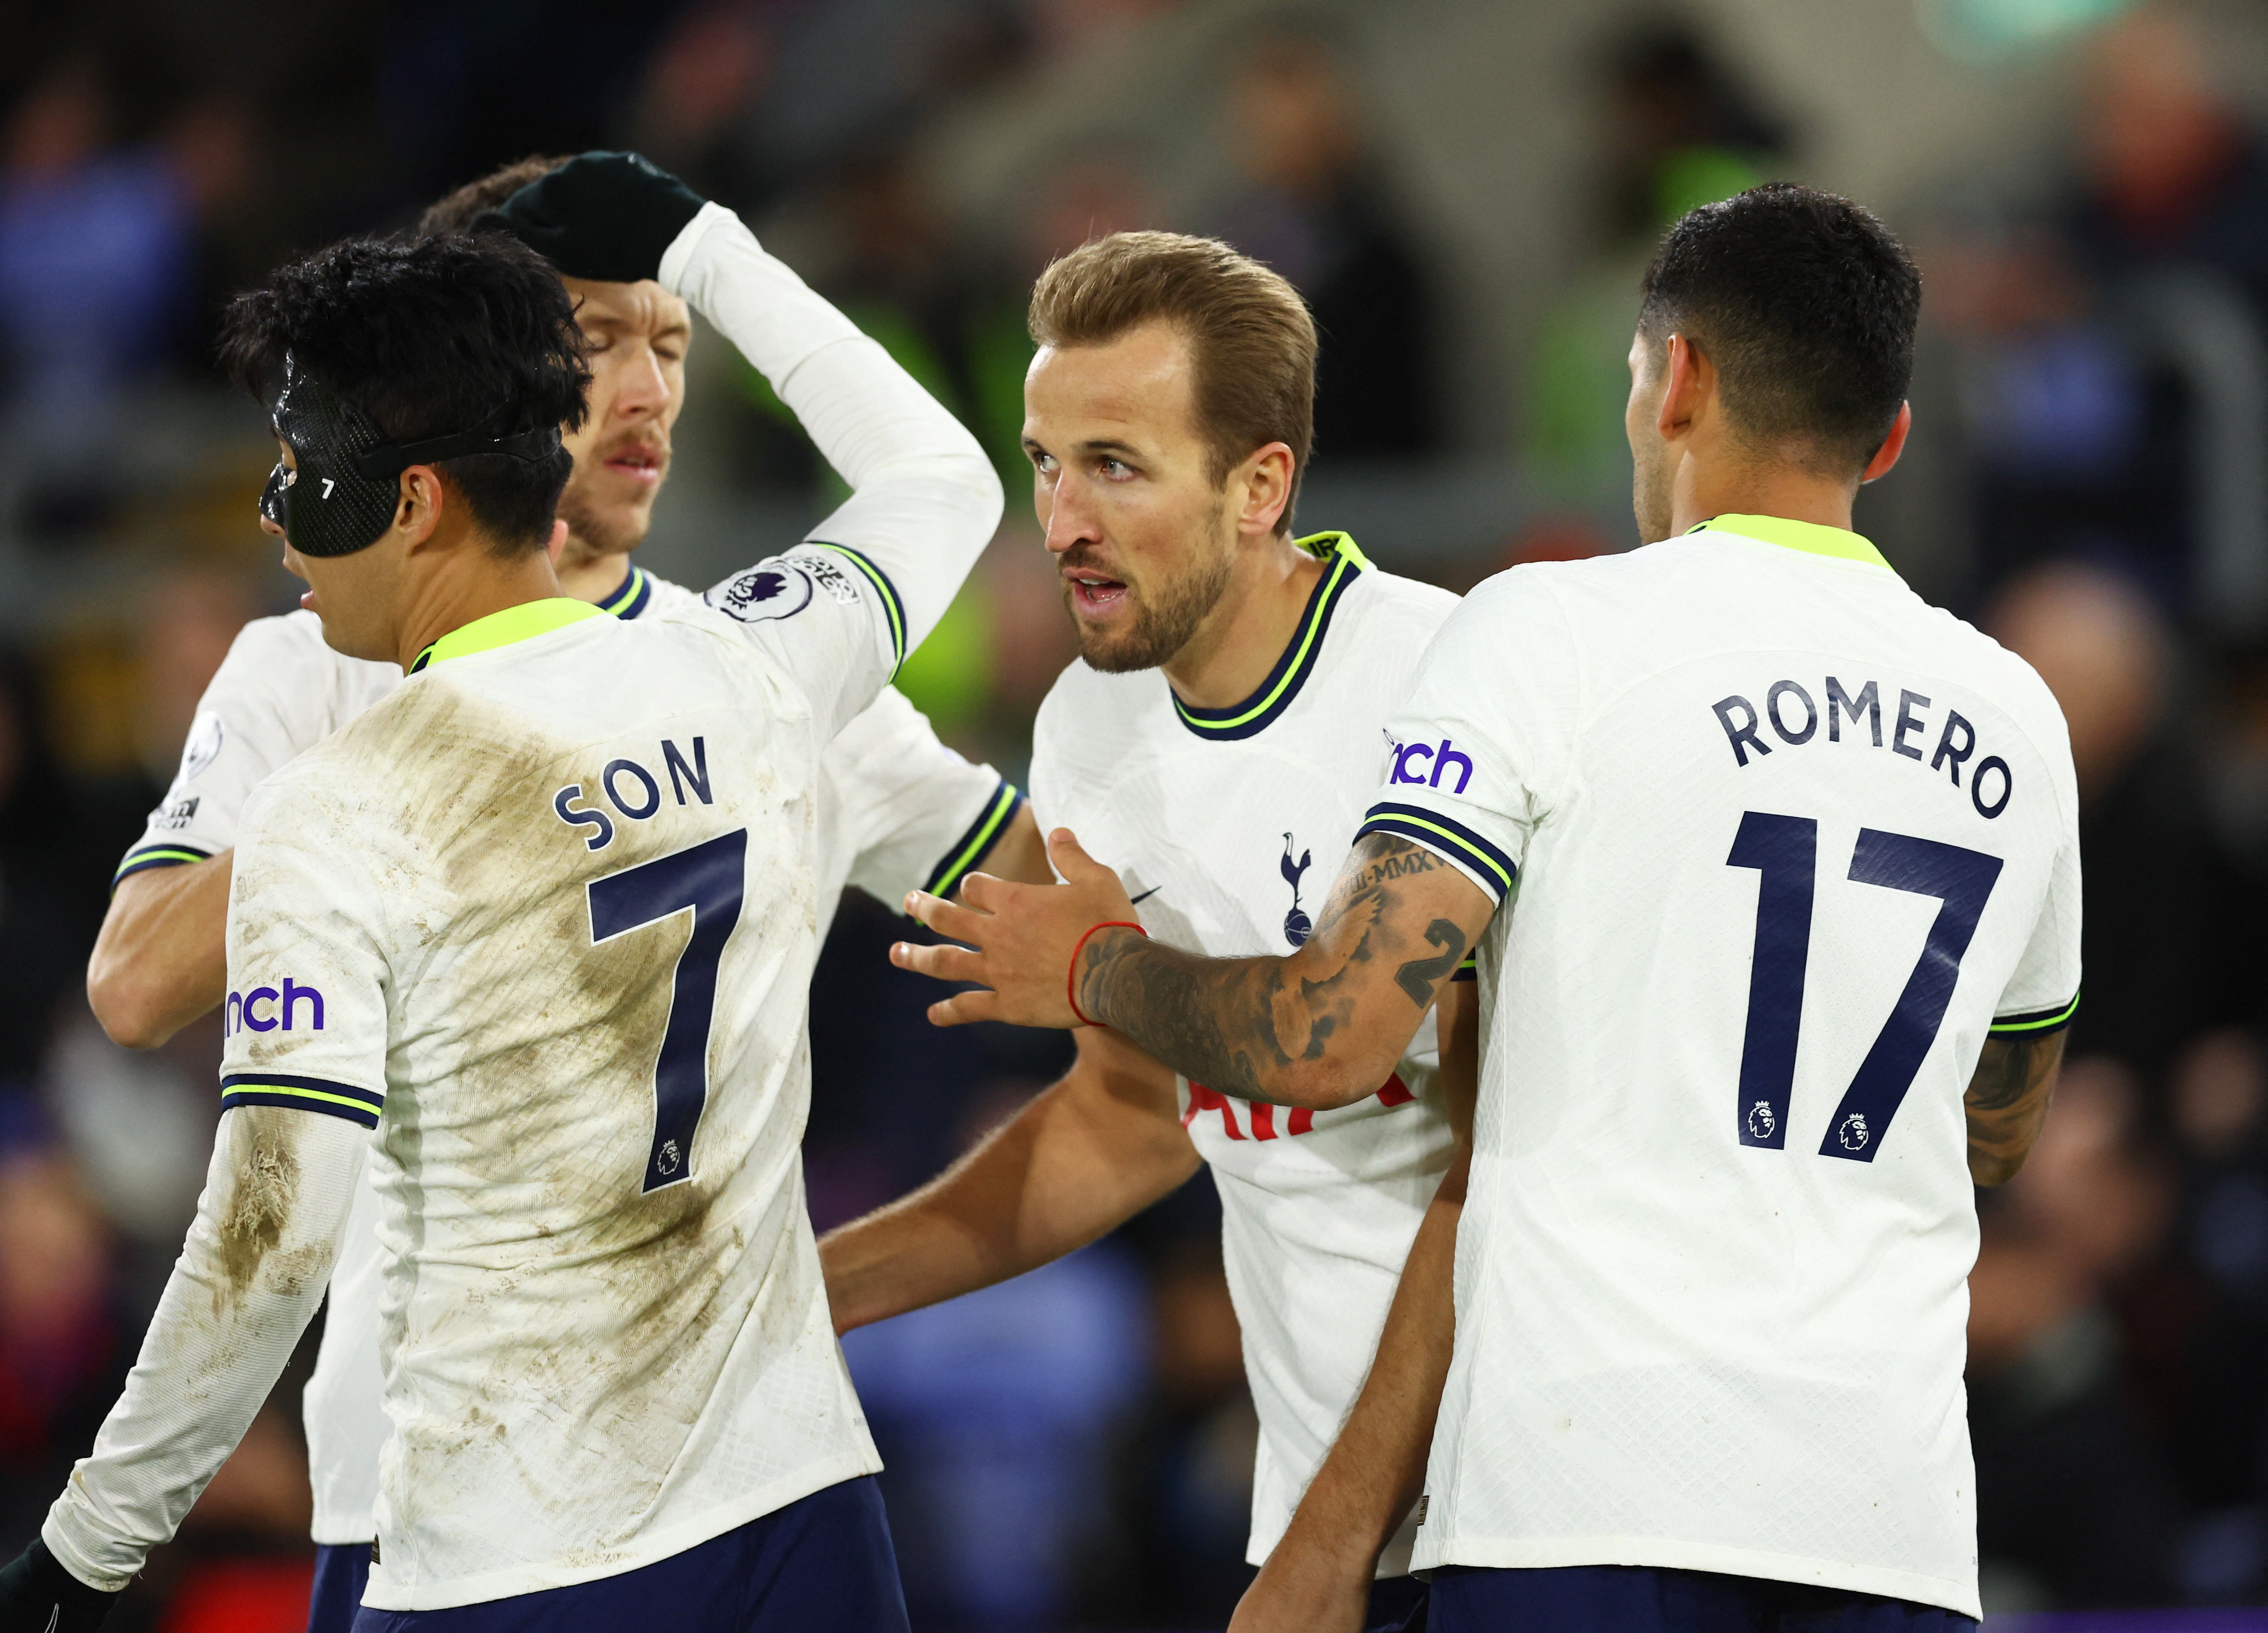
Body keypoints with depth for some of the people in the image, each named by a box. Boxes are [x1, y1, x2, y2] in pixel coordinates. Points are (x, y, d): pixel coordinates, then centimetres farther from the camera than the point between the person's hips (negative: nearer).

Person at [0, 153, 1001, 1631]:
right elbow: (944, 483, 25)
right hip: (805, 1511, 5)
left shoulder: (340, 815, -12)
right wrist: (703, 250, 30)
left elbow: (272, 1244, -15)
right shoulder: (742, 678, 3)